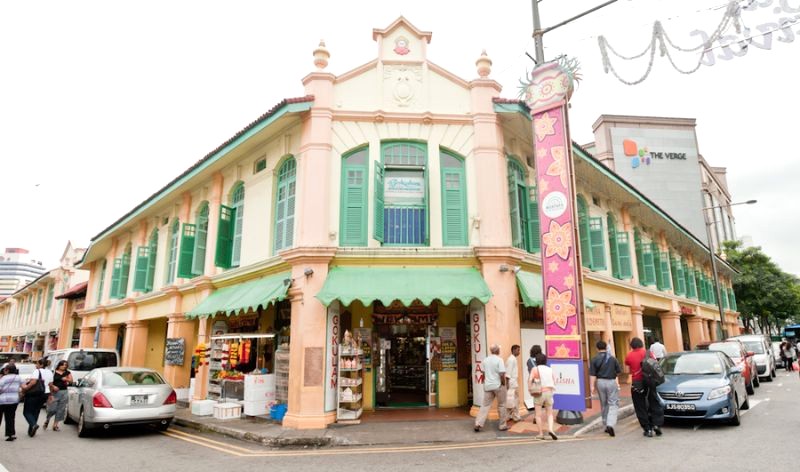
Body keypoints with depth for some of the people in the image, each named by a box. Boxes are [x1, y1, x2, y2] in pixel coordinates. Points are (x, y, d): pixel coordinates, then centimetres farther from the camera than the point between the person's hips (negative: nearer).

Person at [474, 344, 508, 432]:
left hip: (487, 386, 4)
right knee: (501, 405, 11)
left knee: (485, 405, 6)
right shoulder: (499, 360, -12)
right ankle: (502, 425, 17)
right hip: (498, 385, -4)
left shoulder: (485, 360, 6)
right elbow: (502, 374, -17)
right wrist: (504, 384, -4)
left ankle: (478, 424, -2)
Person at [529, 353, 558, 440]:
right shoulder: (550, 369, 7)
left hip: (539, 393, -3)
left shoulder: (535, 369, -3)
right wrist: (551, 390, 13)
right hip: (549, 392, 3)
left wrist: (530, 389, -6)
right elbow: (554, 381, 3)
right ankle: (550, 429, -9)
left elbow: (530, 380, -16)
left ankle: (541, 433, 8)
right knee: (549, 414, 13)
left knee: (538, 415, 7)